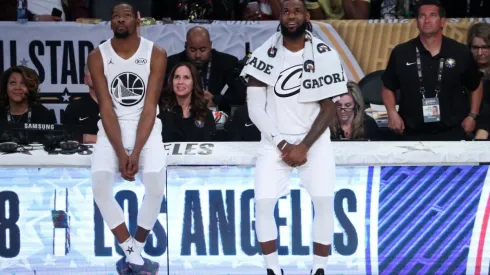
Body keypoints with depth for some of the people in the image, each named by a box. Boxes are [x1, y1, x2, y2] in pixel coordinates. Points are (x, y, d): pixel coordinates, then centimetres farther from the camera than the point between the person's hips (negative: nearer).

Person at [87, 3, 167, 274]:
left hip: (146, 127, -1)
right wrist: (120, 153, -20)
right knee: (99, 183, -24)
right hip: (112, 128, 1)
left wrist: (136, 152, -21)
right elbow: (106, 108, -9)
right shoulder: (97, 57, -5)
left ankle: (136, 251, -7)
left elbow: (149, 107, -11)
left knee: (156, 182, -26)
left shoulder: (156, 54, -7)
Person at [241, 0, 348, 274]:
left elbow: (329, 108, -6)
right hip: (275, 141, 1)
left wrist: (304, 146, -14)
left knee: (324, 201, -17)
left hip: (314, 139, -1)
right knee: (263, 203, -13)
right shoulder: (265, 55, -4)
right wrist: (282, 144, -11)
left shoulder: (325, 55, -6)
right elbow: (255, 109, -4)